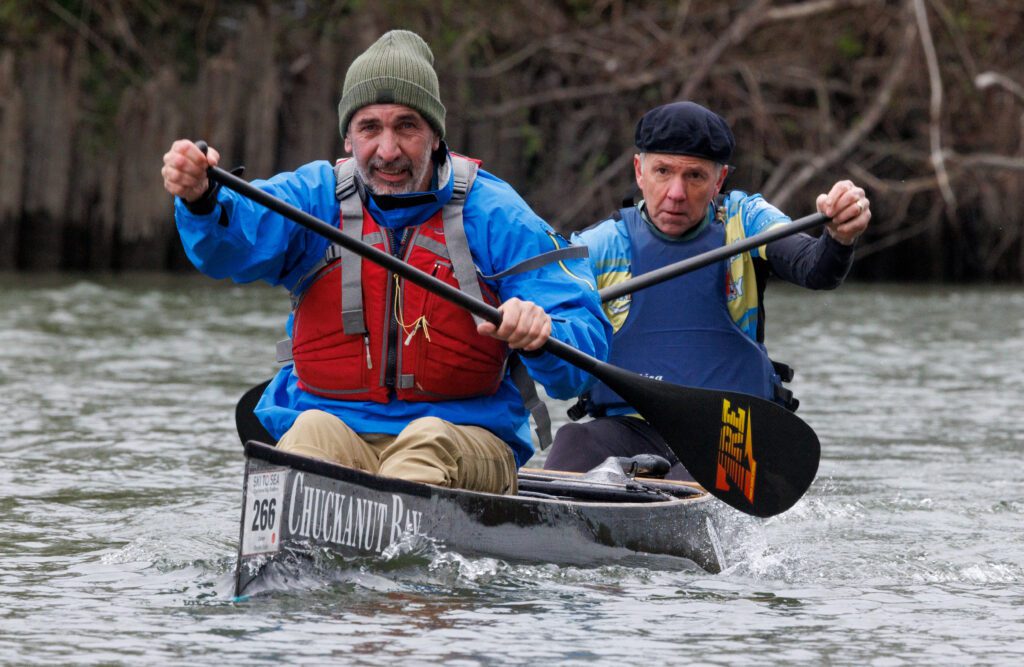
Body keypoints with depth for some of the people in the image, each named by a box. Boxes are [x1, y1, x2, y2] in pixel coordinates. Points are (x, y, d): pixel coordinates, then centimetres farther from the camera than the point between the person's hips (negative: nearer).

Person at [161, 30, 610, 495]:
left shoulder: (493, 215, 2)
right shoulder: (315, 197, 7)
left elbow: (587, 342, -5)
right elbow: (236, 238, -15)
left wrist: (541, 336, -30)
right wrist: (200, 199, -40)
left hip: (465, 443, -1)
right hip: (333, 427, 1)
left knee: (430, 440, -33)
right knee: (313, 433, -32)